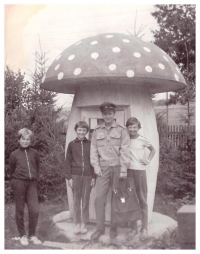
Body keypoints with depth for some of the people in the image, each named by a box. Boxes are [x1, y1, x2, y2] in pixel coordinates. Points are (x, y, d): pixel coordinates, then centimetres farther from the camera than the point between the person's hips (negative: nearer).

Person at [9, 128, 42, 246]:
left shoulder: (35, 153, 5)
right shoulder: (14, 154, 1)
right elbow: (11, 171, 10)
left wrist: (35, 180, 10)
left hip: (32, 183, 2)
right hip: (19, 183, -1)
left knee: (35, 210, -4)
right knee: (20, 210, 5)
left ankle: (32, 235, 11)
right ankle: (23, 235, 17)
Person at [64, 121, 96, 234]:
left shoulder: (90, 144, 4)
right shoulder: (72, 144, 4)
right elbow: (68, 161, 5)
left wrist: (94, 177, 1)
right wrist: (69, 177, -1)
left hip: (88, 175, 0)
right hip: (75, 175, 0)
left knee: (86, 199, 5)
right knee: (76, 200, 5)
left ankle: (84, 223, 15)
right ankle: (78, 223, 15)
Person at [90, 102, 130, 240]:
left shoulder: (122, 130, -1)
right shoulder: (97, 131, 7)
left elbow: (125, 150, -5)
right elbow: (94, 150, 6)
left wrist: (123, 170, -10)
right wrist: (96, 167, -3)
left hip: (118, 167, -2)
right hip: (103, 168, 2)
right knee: (99, 198, -1)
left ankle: (114, 227, 19)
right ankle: (100, 228, 10)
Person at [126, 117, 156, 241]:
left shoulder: (142, 139, -2)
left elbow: (153, 150, 14)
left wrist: (148, 160, 1)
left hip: (140, 171, -2)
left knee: (142, 200, 2)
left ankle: (144, 228, 8)